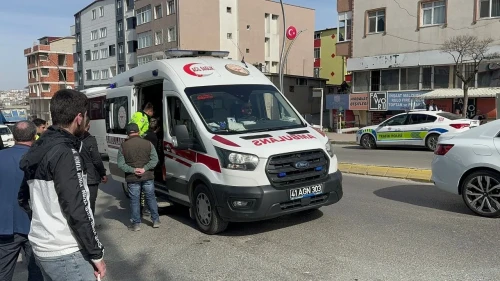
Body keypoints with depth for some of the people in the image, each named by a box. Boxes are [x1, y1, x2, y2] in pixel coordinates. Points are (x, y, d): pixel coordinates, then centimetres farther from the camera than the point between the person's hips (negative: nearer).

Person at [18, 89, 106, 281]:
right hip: (66, 253, -9)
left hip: (41, 248, 9)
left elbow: (24, 198, 17)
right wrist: (97, 254, -16)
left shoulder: (38, 149, 8)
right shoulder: (65, 153, -19)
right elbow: (76, 210, -23)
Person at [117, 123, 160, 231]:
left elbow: (120, 164, -8)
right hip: (148, 177, 1)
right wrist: (145, 168, -12)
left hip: (132, 179, -1)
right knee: (151, 198, 14)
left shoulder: (123, 146, -4)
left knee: (134, 200, 9)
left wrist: (132, 170, -11)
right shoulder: (148, 143, -3)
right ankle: (156, 220, 19)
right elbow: (154, 160, -8)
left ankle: (136, 223, 13)